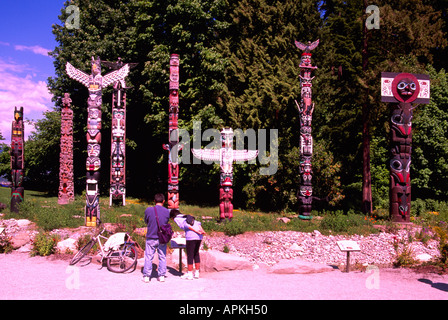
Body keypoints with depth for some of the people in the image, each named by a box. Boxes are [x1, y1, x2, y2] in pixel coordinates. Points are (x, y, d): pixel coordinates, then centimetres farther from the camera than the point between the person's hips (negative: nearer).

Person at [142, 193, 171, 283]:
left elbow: (146, 221, 7)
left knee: (148, 257, 7)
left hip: (151, 238, -1)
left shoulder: (148, 210, -8)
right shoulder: (167, 211, -4)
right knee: (162, 257, 11)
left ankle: (146, 276, 9)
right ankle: (161, 276, 14)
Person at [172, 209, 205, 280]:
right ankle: (197, 273, 23)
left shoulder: (176, 219, 11)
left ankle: (189, 274, 9)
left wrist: (196, 231, -10)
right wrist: (202, 230, 2)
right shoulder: (188, 216, 30)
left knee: (190, 255, 3)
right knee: (196, 253, 18)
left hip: (191, 236, -6)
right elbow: (198, 223, 16)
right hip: (199, 237, 7)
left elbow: (185, 225, -6)